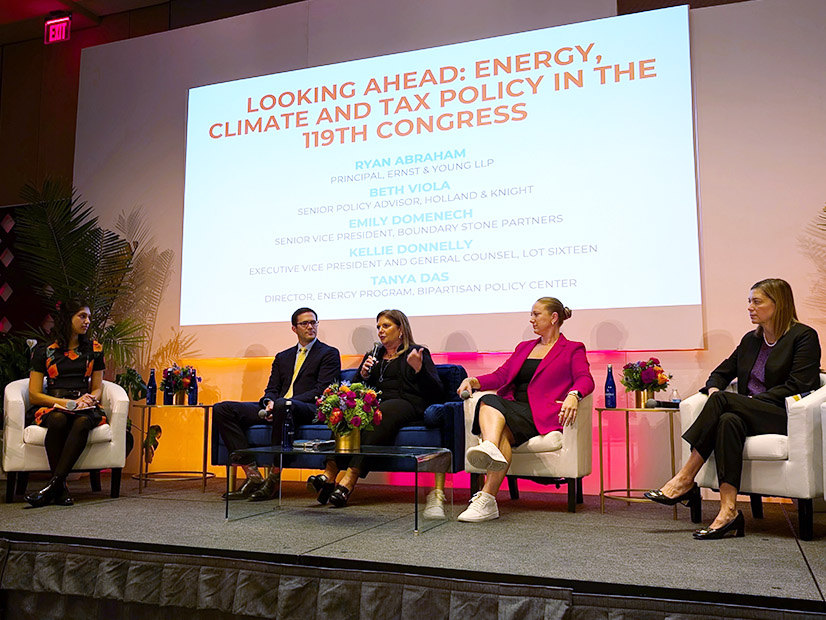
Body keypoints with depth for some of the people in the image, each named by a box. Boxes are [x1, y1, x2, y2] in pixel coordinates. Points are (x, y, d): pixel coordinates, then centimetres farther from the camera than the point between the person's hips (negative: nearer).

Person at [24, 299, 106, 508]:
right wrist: (68, 403, -10)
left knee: (82, 422, -36)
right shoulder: (44, 351, 9)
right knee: (58, 420, -37)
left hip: (85, 408, 1)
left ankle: (53, 485, -40)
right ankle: (61, 487, -32)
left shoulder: (94, 349, 17)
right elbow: (34, 394, 3)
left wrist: (89, 399, -6)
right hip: (51, 406, -1)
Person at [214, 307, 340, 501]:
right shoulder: (282, 357, 27)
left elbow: (322, 390, -4)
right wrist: (269, 402, -8)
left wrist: (282, 402, -14)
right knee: (222, 409, -12)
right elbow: (272, 389, 19)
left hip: (308, 410, -6)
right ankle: (253, 475, -19)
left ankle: (274, 479, -30)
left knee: (283, 405, -42)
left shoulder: (329, 354, 9)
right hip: (275, 408, 6)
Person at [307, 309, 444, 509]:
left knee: (379, 416, -38)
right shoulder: (373, 355, 30)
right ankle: (330, 473, -41)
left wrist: (419, 368, -12)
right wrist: (363, 374, 8)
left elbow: (436, 393, 3)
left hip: (404, 403, -4)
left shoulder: (417, 353, 15)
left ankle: (349, 481, -46)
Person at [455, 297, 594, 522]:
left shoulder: (573, 349, 15)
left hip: (540, 414, -4)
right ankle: (490, 450, -60)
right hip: (512, 406, 5)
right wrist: (474, 381, 2)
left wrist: (573, 395, -26)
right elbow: (501, 375, 22)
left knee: (503, 431, -34)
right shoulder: (524, 347, 32)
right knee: (488, 401, -32)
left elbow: (585, 379, -3)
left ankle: (486, 500, -41)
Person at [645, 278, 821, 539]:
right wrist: (714, 392, -4)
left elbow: (797, 386, -11)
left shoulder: (803, 336, 0)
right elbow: (720, 374, 20)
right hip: (750, 416, 5)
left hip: (786, 417, -5)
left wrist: (737, 400, -17)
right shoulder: (751, 340, 18)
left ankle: (685, 480, -25)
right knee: (728, 421, -32)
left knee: (723, 400, -28)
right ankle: (729, 512, -38)